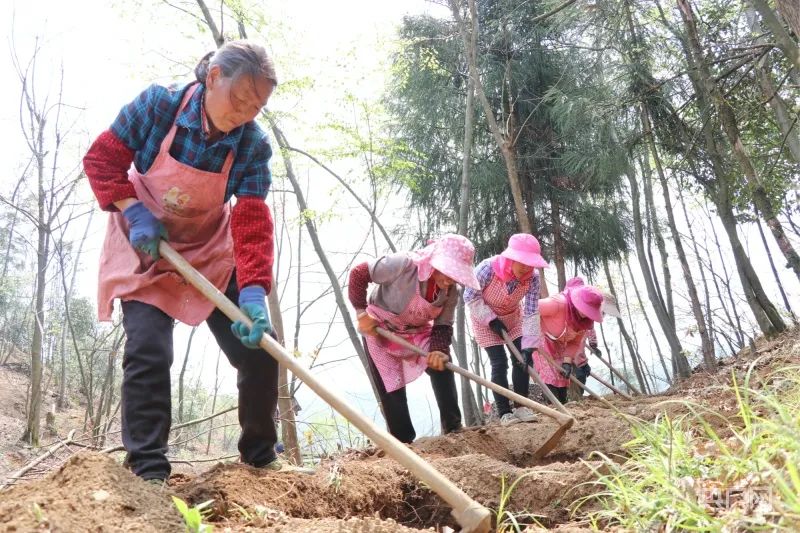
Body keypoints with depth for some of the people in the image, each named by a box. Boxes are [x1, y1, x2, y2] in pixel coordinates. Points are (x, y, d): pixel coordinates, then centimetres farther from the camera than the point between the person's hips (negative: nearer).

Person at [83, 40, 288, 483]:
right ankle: (149, 471, -2)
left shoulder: (253, 144, -18)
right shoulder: (158, 104, -20)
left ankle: (261, 457, 16)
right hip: (145, 247, -1)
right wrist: (133, 210, -25)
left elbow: (253, 223, -25)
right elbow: (101, 158, -11)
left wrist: (253, 290, -38)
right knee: (148, 353, -14)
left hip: (212, 252, 2)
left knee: (258, 346, -3)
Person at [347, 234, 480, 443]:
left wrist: (439, 350, -31)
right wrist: (362, 312, -23)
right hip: (379, 330, -4)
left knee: (442, 364, -11)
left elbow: (443, 326, -9)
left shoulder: (451, 291, -17)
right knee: (391, 388, -2)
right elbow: (358, 274, -26)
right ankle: (403, 441, 12)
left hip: (417, 332, 4)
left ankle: (453, 427, 2)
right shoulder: (404, 264, -34)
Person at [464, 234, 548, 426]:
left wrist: (529, 346, -32)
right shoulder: (488, 268, -37)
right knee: (499, 363, -8)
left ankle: (521, 406, 11)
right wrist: (491, 320, -26)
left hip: (513, 317, 4)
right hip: (485, 318, -4)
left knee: (522, 359, -2)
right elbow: (470, 297, -23)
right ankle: (505, 412, 2)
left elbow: (531, 313, -25)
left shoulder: (532, 277, -26)